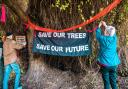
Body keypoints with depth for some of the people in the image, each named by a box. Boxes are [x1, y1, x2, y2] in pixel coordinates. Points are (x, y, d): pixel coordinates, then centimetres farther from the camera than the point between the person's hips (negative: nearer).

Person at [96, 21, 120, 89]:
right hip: (114, 64, 3)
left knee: (106, 82, 6)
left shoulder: (102, 39, -11)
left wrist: (99, 26, 24)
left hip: (105, 64, -3)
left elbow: (98, 34, 10)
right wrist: (105, 26, 27)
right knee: (113, 81, 13)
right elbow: (112, 32, 18)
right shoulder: (114, 38, -4)